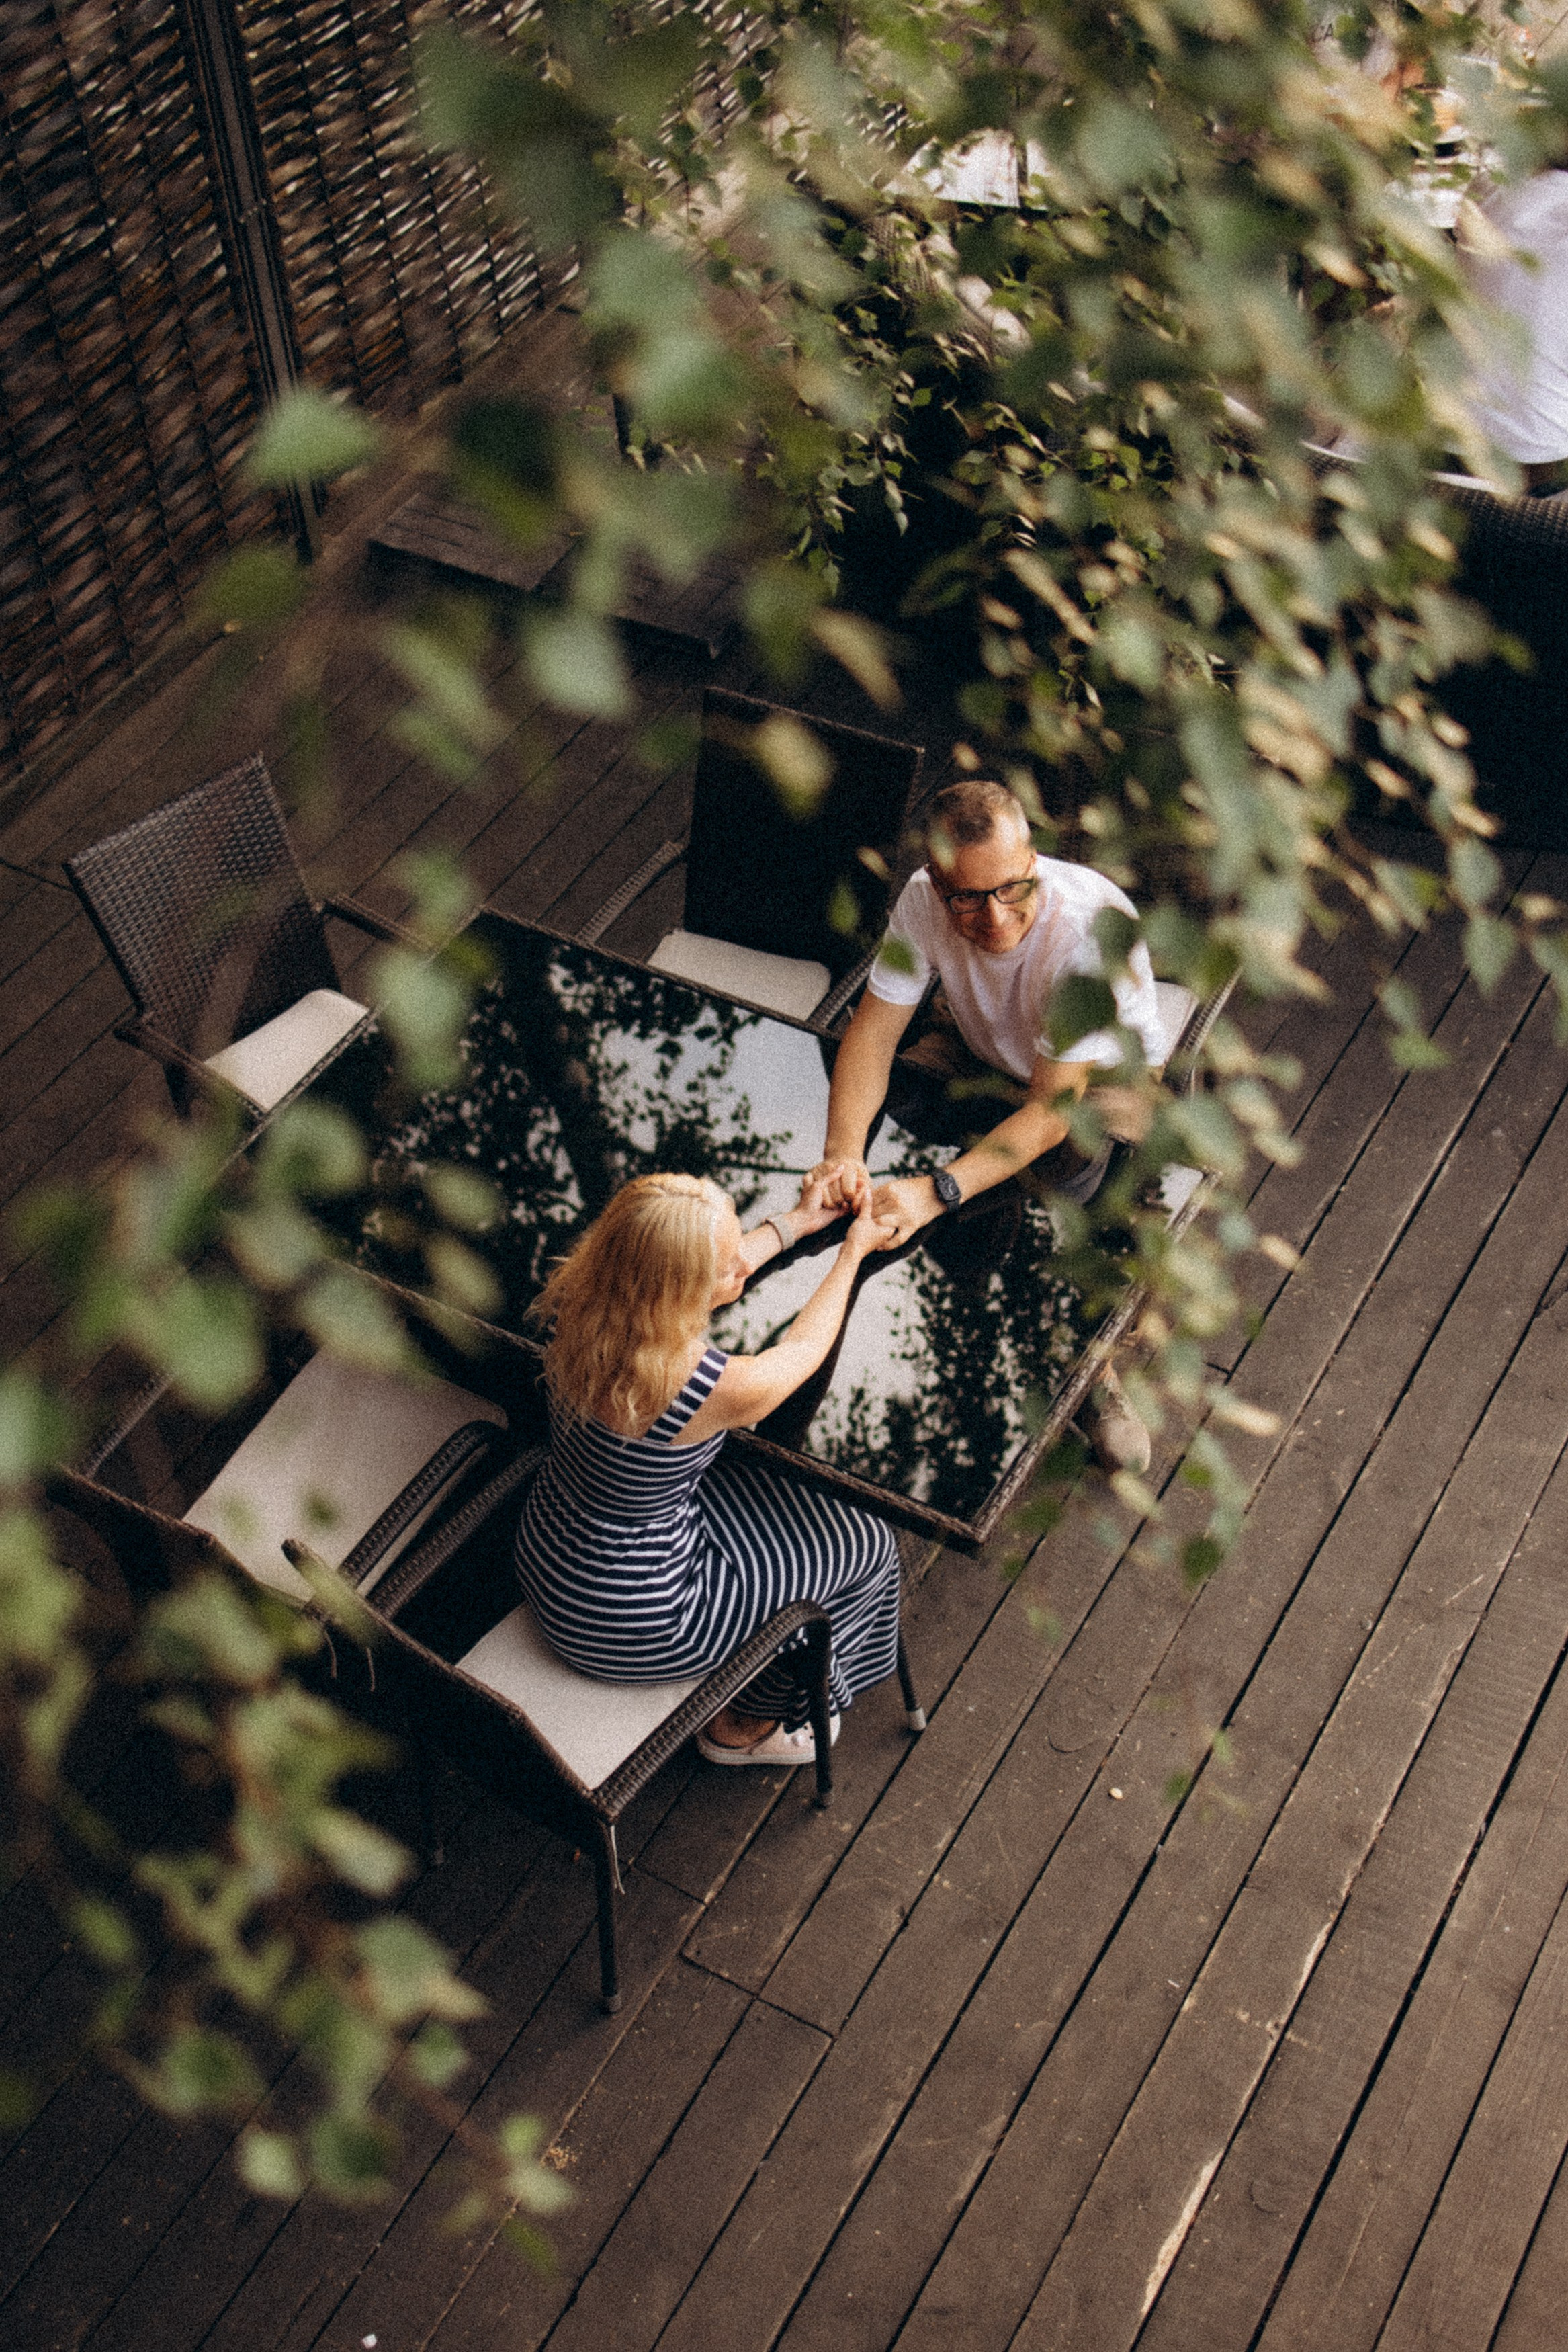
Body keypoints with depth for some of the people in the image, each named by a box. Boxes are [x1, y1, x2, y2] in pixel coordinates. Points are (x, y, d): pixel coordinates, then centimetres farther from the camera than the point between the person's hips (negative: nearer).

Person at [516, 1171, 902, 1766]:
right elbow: (800, 1349, -11)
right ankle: (747, 1728, 33)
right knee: (865, 1550, 12)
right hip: (626, 1624, -7)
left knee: (775, 1486, 24)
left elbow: (693, 1271, 7)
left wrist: (796, 1223, 17)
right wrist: (853, 1252, 6)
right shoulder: (710, 1388, -35)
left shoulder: (580, 1298, -17)